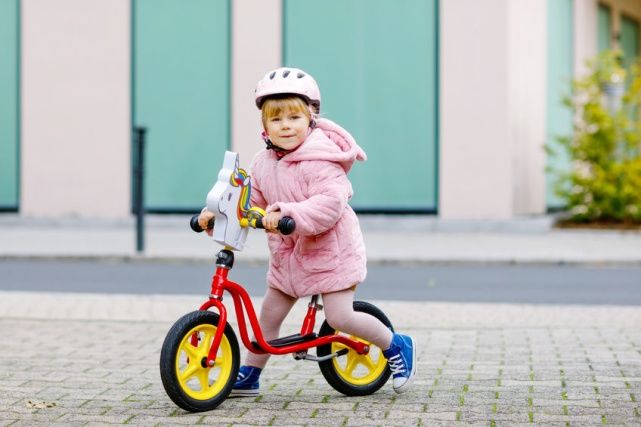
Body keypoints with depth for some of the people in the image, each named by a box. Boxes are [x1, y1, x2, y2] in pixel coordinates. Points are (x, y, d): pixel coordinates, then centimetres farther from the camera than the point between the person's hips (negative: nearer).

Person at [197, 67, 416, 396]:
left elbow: (329, 203, -34)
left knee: (340, 318, -9)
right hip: (288, 253, 7)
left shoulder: (319, 161, -22)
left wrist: (288, 214, -45)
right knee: (269, 313, 11)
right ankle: (248, 376, 24)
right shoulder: (262, 163, 2)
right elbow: (251, 203, 7)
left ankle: (397, 346, 13)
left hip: (329, 249, -7)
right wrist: (218, 215, -10)